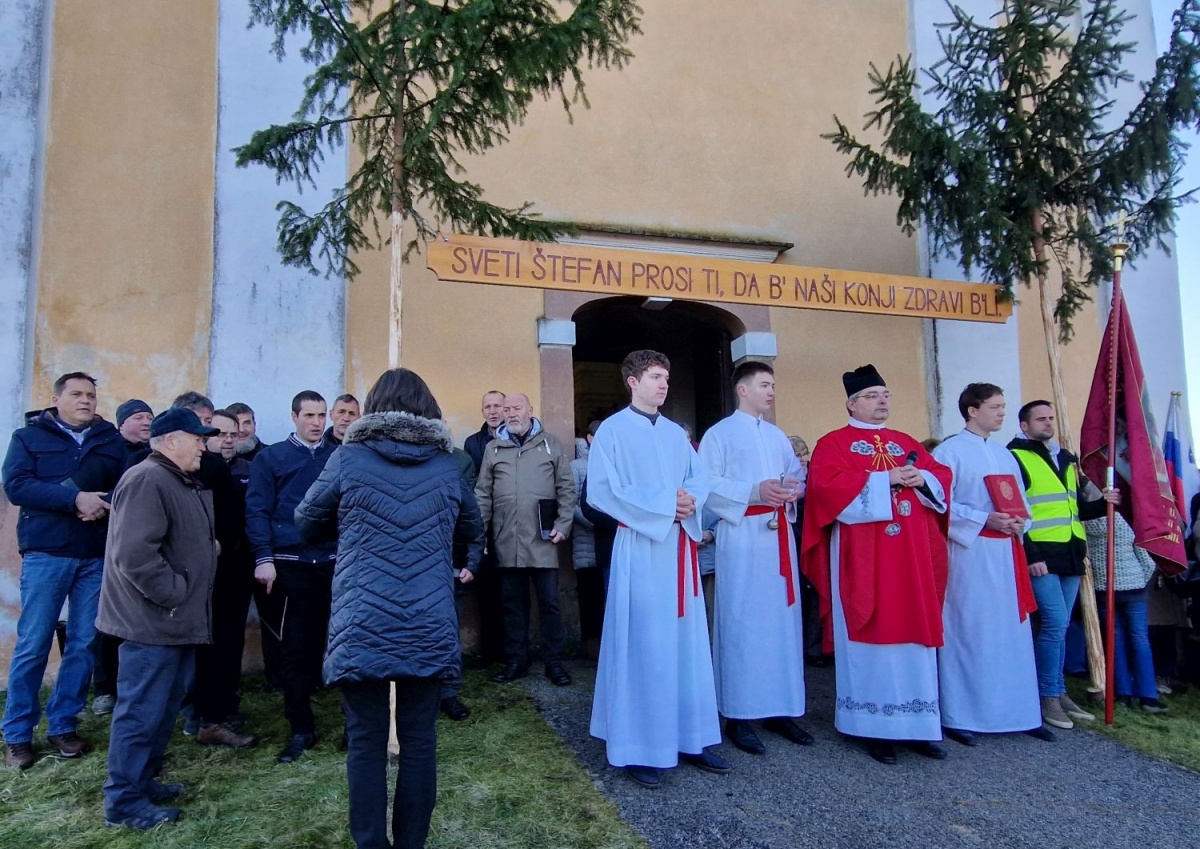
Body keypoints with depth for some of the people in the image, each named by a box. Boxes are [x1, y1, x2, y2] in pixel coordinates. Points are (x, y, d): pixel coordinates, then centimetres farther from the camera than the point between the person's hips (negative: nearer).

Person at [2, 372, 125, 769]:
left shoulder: (111, 440, 11)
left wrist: (104, 504, -18)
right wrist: (75, 498, -20)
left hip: (97, 556, 2)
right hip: (46, 553, -2)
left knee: (84, 644, 6)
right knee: (33, 645, 1)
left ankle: (63, 725, 19)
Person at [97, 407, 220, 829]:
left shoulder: (183, 484, 15)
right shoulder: (147, 481, -18)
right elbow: (134, 554, -27)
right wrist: (174, 596, -19)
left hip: (176, 620, 10)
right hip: (154, 620, -10)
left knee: (164, 707, 18)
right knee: (141, 711, -1)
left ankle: (142, 781, 30)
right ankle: (124, 801, 10)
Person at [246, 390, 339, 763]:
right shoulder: (271, 458, 5)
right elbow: (257, 510, -1)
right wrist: (263, 557, -11)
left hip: (335, 562, 2)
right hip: (291, 564, -1)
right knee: (297, 646, 5)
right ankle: (301, 728, 15)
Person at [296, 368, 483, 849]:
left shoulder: (349, 458, 0)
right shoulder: (446, 465, 7)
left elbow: (307, 525, 13)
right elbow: (473, 530, 21)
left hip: (363, 627, -1)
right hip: (430, 627, 2)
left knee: (366, 742, 7)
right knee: (419, 740, 9)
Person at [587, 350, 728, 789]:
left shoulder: (676, 433, 15)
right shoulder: (612, 430, -4)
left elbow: (700, 477, 13)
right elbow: (602, 490, -12)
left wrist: (689, 498, -11)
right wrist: (664, 503, -15)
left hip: (680, 544, 6)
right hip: (640, 547, -6)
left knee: (687, 642, 9)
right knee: (643, 646, -3)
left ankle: (690, 739, 20)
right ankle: (640, 748, 7)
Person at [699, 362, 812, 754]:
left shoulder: (778, 436, 19)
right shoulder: (719, 434, 0)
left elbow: (798, 475, 16)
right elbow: (707, 484, -10)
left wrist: (795, 487, -7)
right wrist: (754, 491, -19)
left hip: (779, 534, 6)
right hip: (742, 536, -6)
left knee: (783, 618, 6)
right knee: (742, 621, -5)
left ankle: (780, 708, 16)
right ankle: (738, 715, 3)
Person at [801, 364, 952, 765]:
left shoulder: (907, 443, 18)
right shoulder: (833, 444, -1)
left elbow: (942, 477, 16)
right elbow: (826, 485, -17)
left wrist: (922, 479, -8)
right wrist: (885, 479, -17)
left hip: (911, 555, 6)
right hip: (862, 558, -5)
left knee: (914, 635, 7)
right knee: (870, 638, -1)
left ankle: (917, 723, 16)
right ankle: (873, 727, 8)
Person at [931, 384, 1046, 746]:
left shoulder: (1005, 454, 16)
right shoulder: (949, 451, -5)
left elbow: (1020, 498, 16)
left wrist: (1019, 520, -5)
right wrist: (985, 519, -19)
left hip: (1005, 552, 7)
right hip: (969, 551, -7)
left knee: (1013, 631, 9)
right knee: (967, 631, -2)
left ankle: (1017, 711, 19)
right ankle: (959, 716, 7)